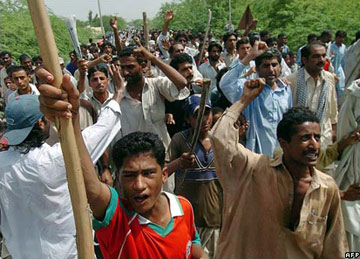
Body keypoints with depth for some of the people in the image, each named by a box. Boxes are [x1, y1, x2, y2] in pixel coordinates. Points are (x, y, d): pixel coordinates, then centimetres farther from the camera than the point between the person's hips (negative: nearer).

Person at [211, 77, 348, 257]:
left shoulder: (328, 188, -9)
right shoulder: (257, 170, -15)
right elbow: (219, 136, -24)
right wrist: (245, 99, -18)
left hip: (303, 255, 2)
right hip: (246, 253, -1)